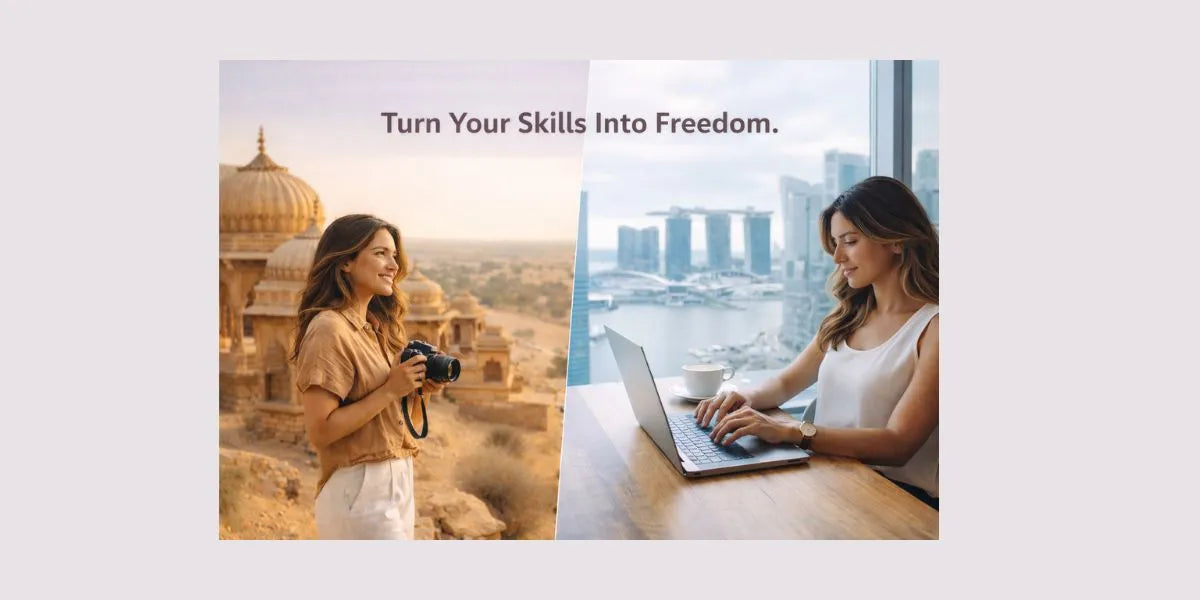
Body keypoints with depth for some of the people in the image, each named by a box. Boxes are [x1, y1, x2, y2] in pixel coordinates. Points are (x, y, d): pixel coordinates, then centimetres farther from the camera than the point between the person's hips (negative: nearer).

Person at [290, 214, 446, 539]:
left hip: (397, 483, 8)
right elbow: (319, 431, -21)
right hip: (360, 489, -8)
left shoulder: (379, 327, 10)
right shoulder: (329, 330, -15)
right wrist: (390, 391, -20)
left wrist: (420, 388, -3)